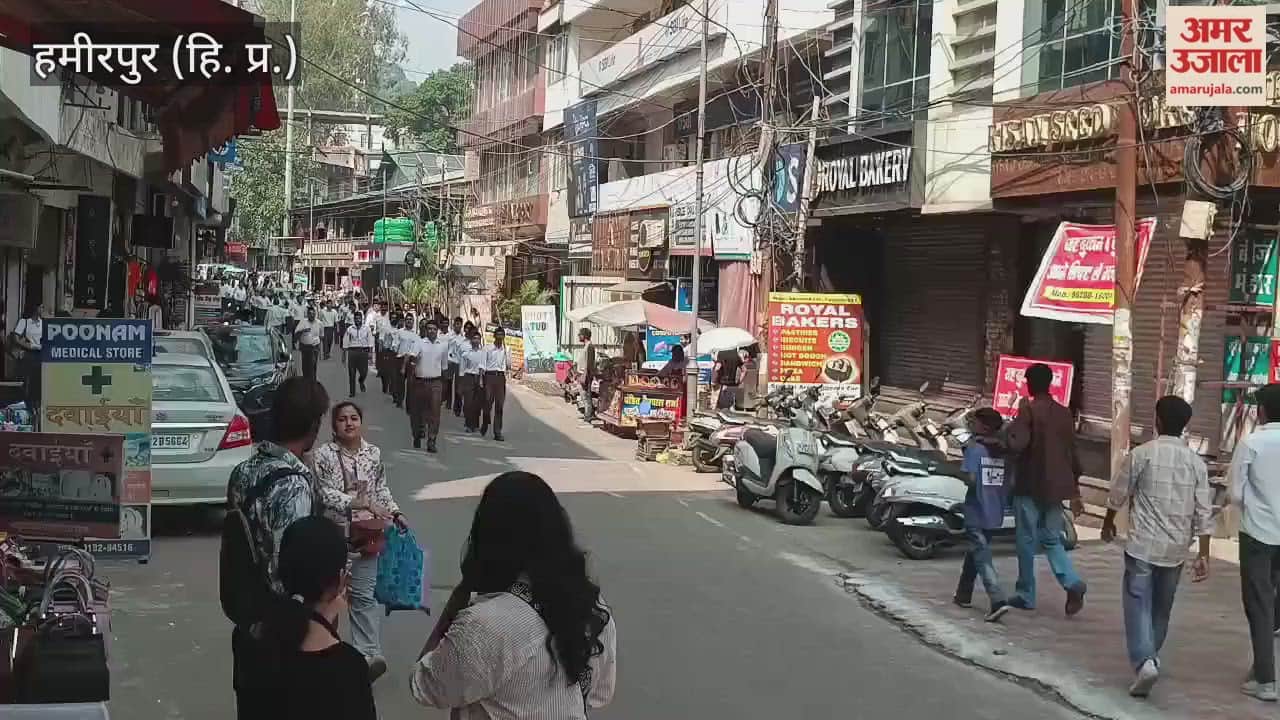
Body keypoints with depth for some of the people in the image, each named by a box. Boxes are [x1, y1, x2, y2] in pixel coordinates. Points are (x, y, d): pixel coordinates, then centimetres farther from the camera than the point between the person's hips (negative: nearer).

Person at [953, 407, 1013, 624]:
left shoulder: (974, 447, -12)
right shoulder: (1003, 450, 6)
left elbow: (970, 479, -20)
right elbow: (1009, 481, 6)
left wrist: (965, 478, 0)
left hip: (977, 511, -6)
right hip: (996, 512, 6)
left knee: (982, 556, -7)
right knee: (976, 550, 21)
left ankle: (998, 601, -22)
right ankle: (964, 594, 32)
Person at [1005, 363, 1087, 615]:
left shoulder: (1028, 410, -12)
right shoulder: (1064, 413, 7)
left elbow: (1017, 443, -26)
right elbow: (1072, 454, 12)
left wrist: (1009, 429, -5)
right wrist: (1074, 492, 18)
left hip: (1031, 486, -5)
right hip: (1056, 487, 6)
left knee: (1026, 541, 7)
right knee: (1052, 539, 14)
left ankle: (1026, 595, 14)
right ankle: (1073, 584, -6)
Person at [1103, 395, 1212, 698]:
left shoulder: (1141, 454, -9)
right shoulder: (1196, 462, 0)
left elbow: (1118, 494, 1)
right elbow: (1204, 512, -2)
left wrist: (1108, 523, 20)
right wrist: (1204, 554, 3)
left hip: (1143, 545, -4)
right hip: (1176, 548, 4)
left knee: (1138, 604, -3)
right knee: (1162, 606, 19)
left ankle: (1144, 661, -21)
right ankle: (1150, 655, 34)